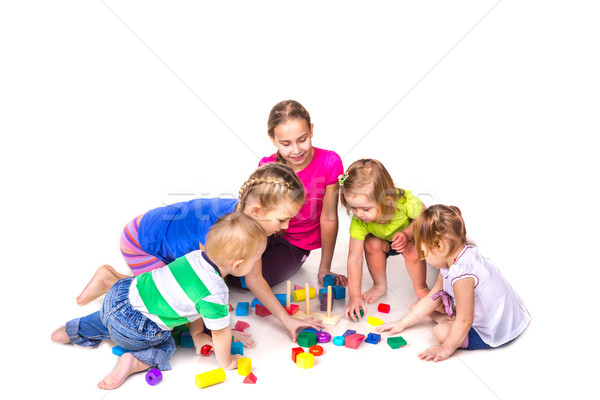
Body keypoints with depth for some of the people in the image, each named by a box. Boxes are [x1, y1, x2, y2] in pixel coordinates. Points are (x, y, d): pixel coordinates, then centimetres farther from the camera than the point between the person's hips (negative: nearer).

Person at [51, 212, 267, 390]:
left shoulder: (196, 255, -4)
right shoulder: (215, 293, -27)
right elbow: (220, 332, -13)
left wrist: (197, 334, 21)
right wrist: (226, 362, 6)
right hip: (133, 329, -7)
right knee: (165, 346, 19)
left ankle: (71, 331, 41)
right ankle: (134, 362, -3)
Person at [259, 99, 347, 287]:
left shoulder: (329, 162, -19)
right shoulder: (267, 167, -13)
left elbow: (329, 218, -13)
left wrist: (324, 271, -8)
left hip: (295, 245, -2)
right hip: (269, 232, 2)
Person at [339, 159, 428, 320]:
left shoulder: (405, 201, -40)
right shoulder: (358, 222, -34)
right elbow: (354, 257, -30)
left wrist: (407, 233, -37)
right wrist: (354, 296, -31)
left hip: (414, 236, -2)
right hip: (386, 240, 2)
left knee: (412, 251, -32)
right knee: (372, 244, -28)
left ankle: (420, 288, -2)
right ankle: (380, 285, -1)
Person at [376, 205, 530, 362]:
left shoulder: (461, 273, -32)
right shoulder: (450, 260, -1)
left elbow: (464, 321, -26)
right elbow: (432, 298, 6)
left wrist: (446, 349, -14)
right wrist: (402, 323, 8)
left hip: (498, 333, -10)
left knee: (441, 332, -17)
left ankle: (440, 318, 5)